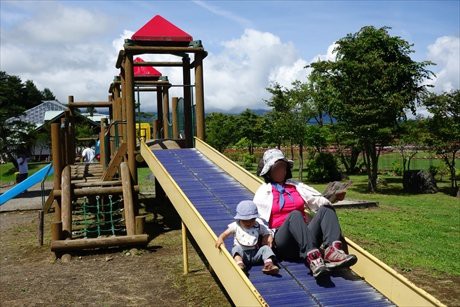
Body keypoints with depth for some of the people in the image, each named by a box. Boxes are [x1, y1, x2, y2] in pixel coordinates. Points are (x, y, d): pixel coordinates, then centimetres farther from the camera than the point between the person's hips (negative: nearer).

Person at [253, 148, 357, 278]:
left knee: (326, 209, -18)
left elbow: (316, 199, 9)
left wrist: (333, 197, -11)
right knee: (295, 214, -33)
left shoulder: (296, 186, 23)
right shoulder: (263, 191, 13)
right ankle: (312, 258, -54)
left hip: (307, 236, 4)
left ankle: (332, 250, -42)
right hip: (281, 241, -4)